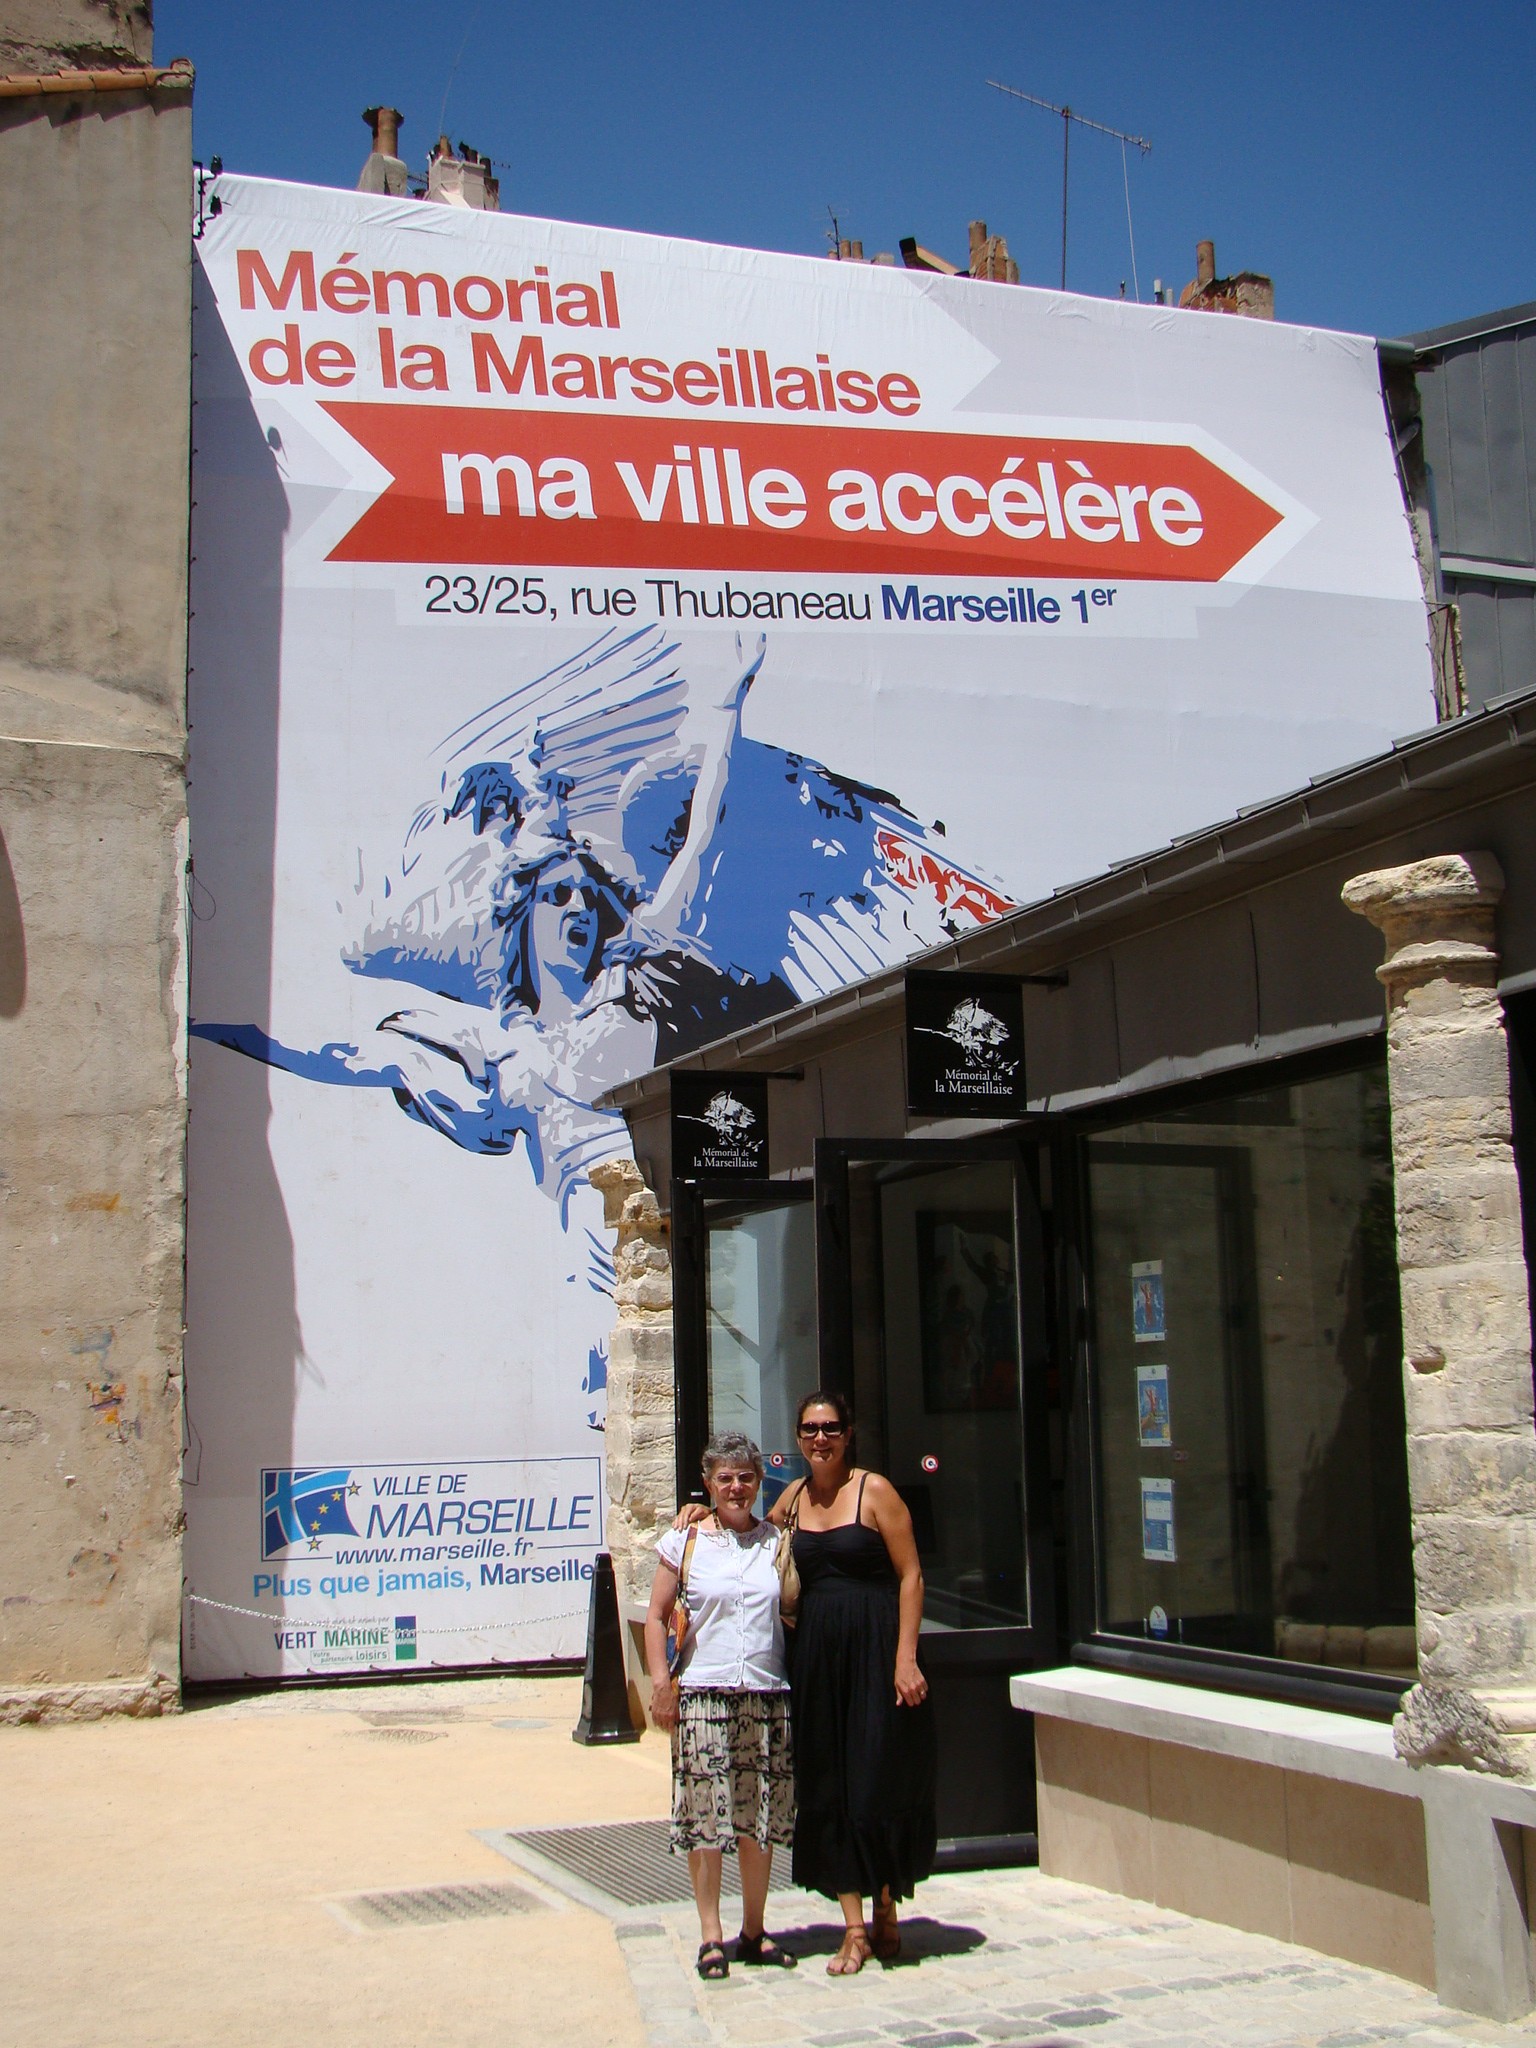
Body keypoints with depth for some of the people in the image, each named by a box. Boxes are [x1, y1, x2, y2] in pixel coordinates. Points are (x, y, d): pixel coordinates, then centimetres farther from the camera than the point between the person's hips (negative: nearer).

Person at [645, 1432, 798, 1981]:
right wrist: (661, 1681, -6)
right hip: (704, 1693, -2)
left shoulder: (777, 1542, 9)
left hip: (768, 1693, 2)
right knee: (705, 1815, -2)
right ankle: (711, 1935, 9)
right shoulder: (684, 1542, 3)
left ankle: (754, 1930, 20)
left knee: (761, 1816, 7)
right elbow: (657, 1617, 3)